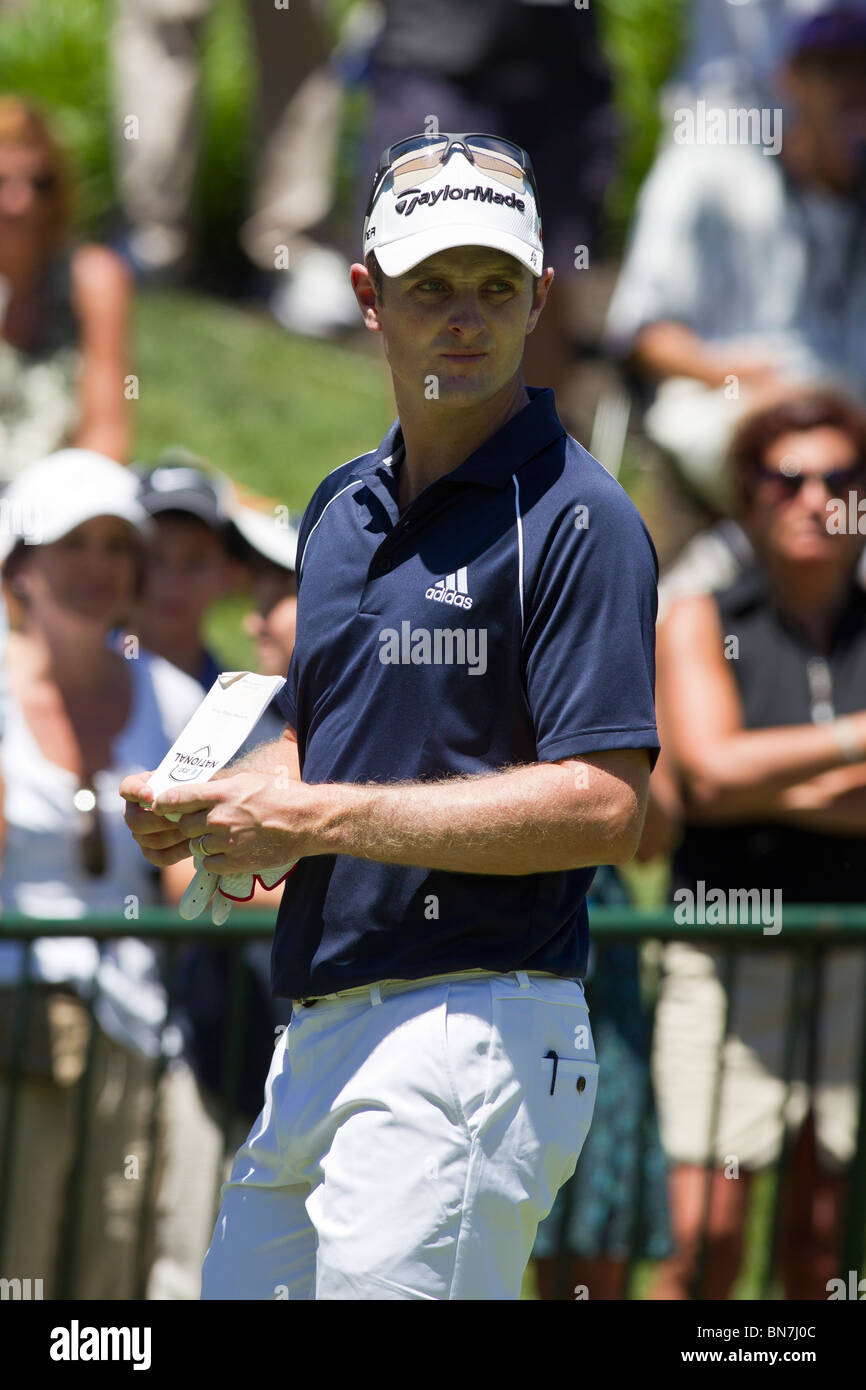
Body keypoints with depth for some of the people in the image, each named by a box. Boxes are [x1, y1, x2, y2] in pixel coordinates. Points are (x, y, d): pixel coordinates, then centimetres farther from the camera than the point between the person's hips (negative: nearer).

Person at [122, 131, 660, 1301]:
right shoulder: (342, 511, 17)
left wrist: (321, 820, -17)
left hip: (476, 1036, -8)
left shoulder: (579, 521, -9)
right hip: (319, 1041, 8)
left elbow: (602, 808, -17)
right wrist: (198, 809, 5)